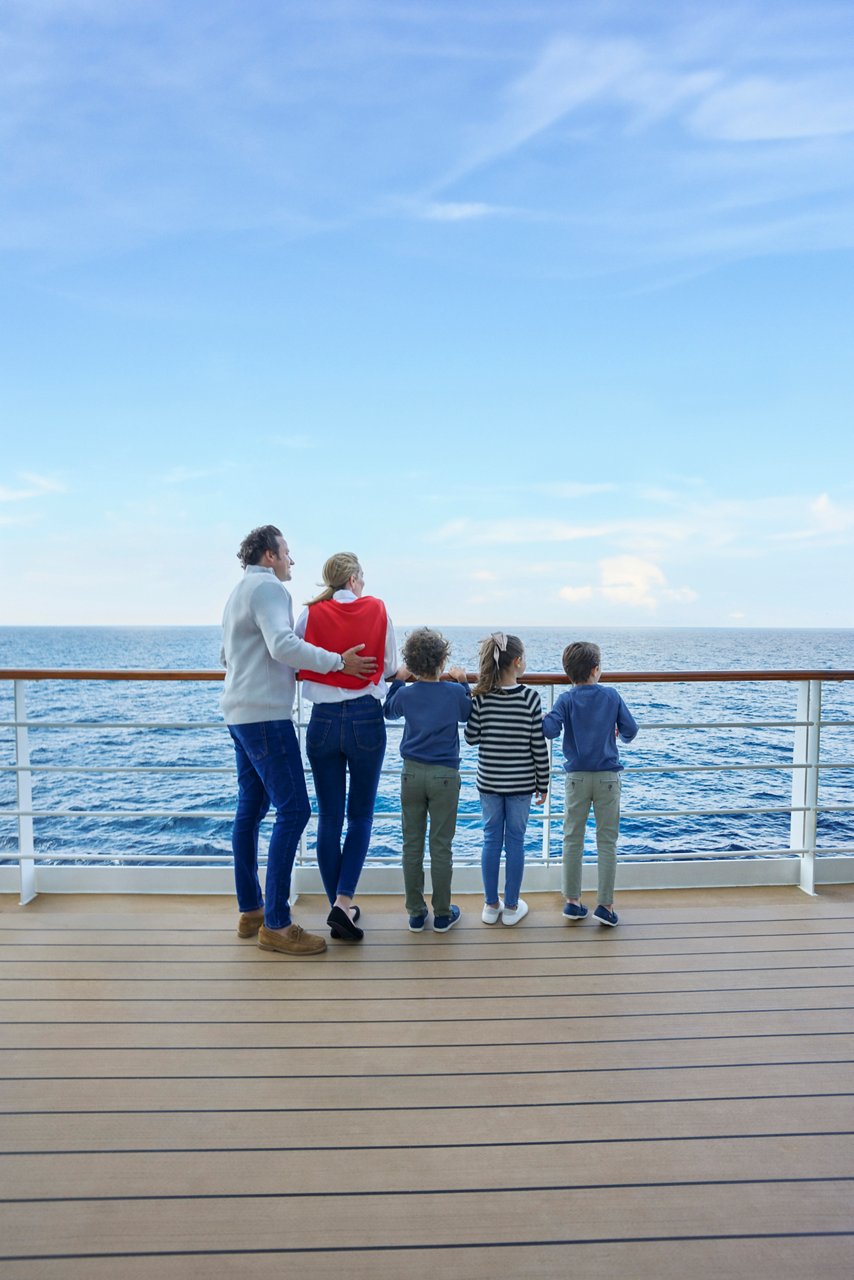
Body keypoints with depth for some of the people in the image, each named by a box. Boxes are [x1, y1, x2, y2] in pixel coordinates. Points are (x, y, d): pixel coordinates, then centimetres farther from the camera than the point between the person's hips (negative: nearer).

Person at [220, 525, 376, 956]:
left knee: (250, 808, 12)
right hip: (266, 715, -11)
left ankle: (250, 911, 19)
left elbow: (227, 656, 29)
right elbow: (284, 645, -25)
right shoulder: (268, 587, -10)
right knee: (293, 810, -10)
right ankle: (276, 925, -8)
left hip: (241, 714, 11)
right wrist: (339, 662, -20)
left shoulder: (239, 592, 22)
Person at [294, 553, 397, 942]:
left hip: (323, 720, 1)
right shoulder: (377, 610, -1)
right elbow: (391, 666, 6)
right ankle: (343, 902, -4)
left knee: (329, 818, 9)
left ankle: (340, 908, 17)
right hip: (366, 720, -1)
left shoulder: (310, 614, -1)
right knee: (360, 816, 9)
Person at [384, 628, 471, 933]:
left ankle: (415, 913, 16)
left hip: (412, 773, 2)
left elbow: (389, 711, 21)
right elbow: (467, 715, 15)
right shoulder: (455, 692, -7)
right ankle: (442, 914, 14)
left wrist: (398, 681, 27)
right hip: (445, 776, -2)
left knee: (412, 844, 9)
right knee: (441, 846, 5)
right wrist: (461, 682, 19)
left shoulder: (405, 694, -2)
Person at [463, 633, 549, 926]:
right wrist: (543, 783, 2)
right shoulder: (530, 697, -12)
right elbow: (539, 746, -9)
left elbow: (471, 738, -2)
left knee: (491, 839, 12)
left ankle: (491, 905, 20)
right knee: (515, 840, 8)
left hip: (489, 781, 2)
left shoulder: (481, 698, -8)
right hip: (521, 783, -2)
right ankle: (511, 907, 18)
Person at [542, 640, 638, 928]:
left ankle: (572, 901, 15)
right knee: (607, 842, 6)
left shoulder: (567, 700, -6)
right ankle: (605, 905, 7)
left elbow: (550, 729, -20)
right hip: (608, 776, 0)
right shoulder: (612, 695, -2)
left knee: (573, 839, 10)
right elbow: (630, 730, 1)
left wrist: (542, 719, 1)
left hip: (577, 777, 0)